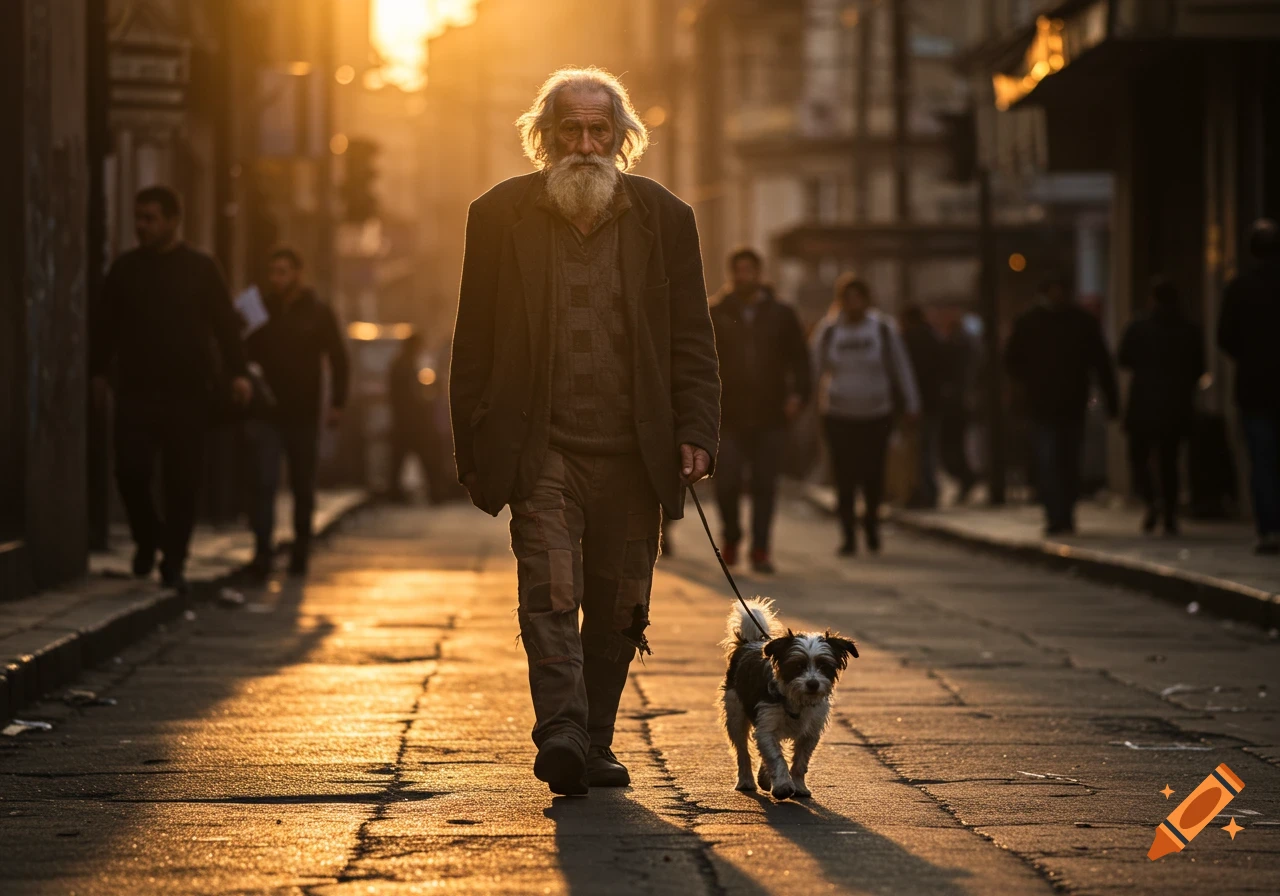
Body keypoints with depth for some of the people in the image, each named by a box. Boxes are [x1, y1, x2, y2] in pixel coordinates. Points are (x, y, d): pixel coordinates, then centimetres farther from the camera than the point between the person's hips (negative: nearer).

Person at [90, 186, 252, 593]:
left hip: (188, 392, -1)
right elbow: (104, 325, 12)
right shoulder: (124, 269, 9)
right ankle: (147, 537, 18)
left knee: (182, 481, -1)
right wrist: (97, 371, 5)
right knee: (131, 471, -8)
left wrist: (236, 373, -11)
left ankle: (174, 560, 9)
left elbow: (225, 325, 0)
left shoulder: (201, 269, 4)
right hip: (136, 391, 1)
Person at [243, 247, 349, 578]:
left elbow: (338, 359, 4)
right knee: (264, 482, -12)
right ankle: (263, 551, -17)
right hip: (265, 414, 0)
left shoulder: (319, 314, 2)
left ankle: (301, 550, 23)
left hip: (303, 414, 0)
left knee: (303, 486, 9)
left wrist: (337, 403, -6)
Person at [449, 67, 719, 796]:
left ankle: (594, 745, 17)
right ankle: (561, 734, -22)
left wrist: (695, 433, -3)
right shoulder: (501, 215, 5)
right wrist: (474, 448, 2)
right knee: (550, 589, -15)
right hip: (542, 448, -2)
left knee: (617, 608, 6)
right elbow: (474, 344, 6)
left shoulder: (664, 218, 7)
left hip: (632, 452, 2)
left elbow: (692, 342, 8)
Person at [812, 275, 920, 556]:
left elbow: (901, 368, 5)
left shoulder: (882, 329, -1)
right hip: (838, 416, 0)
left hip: (877, 414, 0)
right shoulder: (828, 331, 1)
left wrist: (911, 405, 6)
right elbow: (815, 368, 10)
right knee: (844, 476, -5)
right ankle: (848, 535, 5)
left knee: (873, 473, -4)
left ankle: (871, 519, 24)